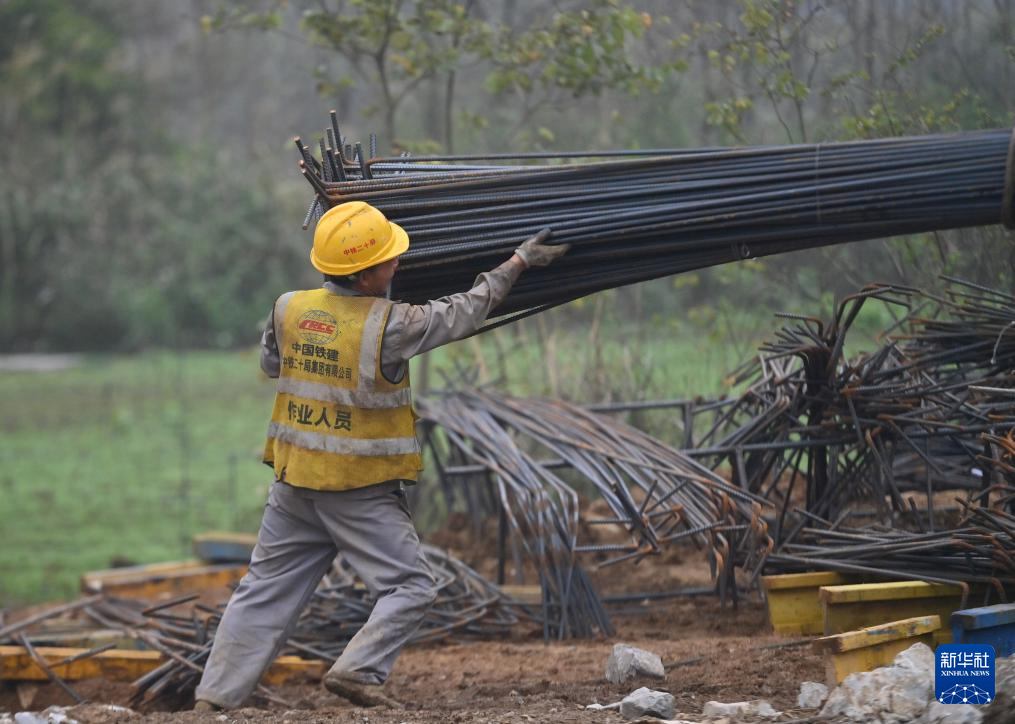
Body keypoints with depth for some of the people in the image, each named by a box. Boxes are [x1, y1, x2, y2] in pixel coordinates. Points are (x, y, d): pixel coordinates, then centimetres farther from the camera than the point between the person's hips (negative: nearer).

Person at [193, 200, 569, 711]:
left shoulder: (289, 309, -2)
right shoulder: (388, 327, -17)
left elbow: (270, 363, 17)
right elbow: (461, 313, -5)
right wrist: (518, 262, 6)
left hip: (294, 479, 6)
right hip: (360, 490, -6)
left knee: (265, 590, 12)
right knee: (409, 587, 3)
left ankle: (214, 696, 11)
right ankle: (358, 670, -13)